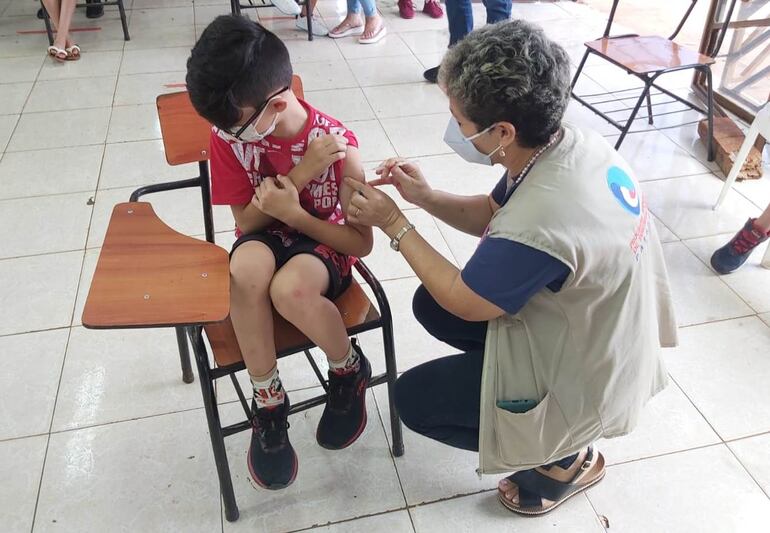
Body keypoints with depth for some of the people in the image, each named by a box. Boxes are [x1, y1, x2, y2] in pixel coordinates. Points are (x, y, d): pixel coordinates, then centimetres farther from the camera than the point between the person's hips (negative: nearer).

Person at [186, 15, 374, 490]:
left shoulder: (336, 144, -21)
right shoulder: (228, 135, -13)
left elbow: (362, 243, -15)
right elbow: (246, 223, -7)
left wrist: (294, 212, -29)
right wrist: (299, 173, -22)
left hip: (323, 245, -2)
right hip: (265, 240, 3)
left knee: (290, 288, -38)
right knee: (248, 264, -36)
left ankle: (350, 370, -4)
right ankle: (268, 401, -15)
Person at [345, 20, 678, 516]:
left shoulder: (537, 226, -40)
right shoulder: (574, 143, -13)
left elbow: (466, 303, -20)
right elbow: (492, 215, 4)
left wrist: (394, 224, -14)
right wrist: (424, 196, -10)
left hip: (587, 378, -8)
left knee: (413, 399, 2)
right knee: (430, 304, 11)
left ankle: (566, 456, 13)